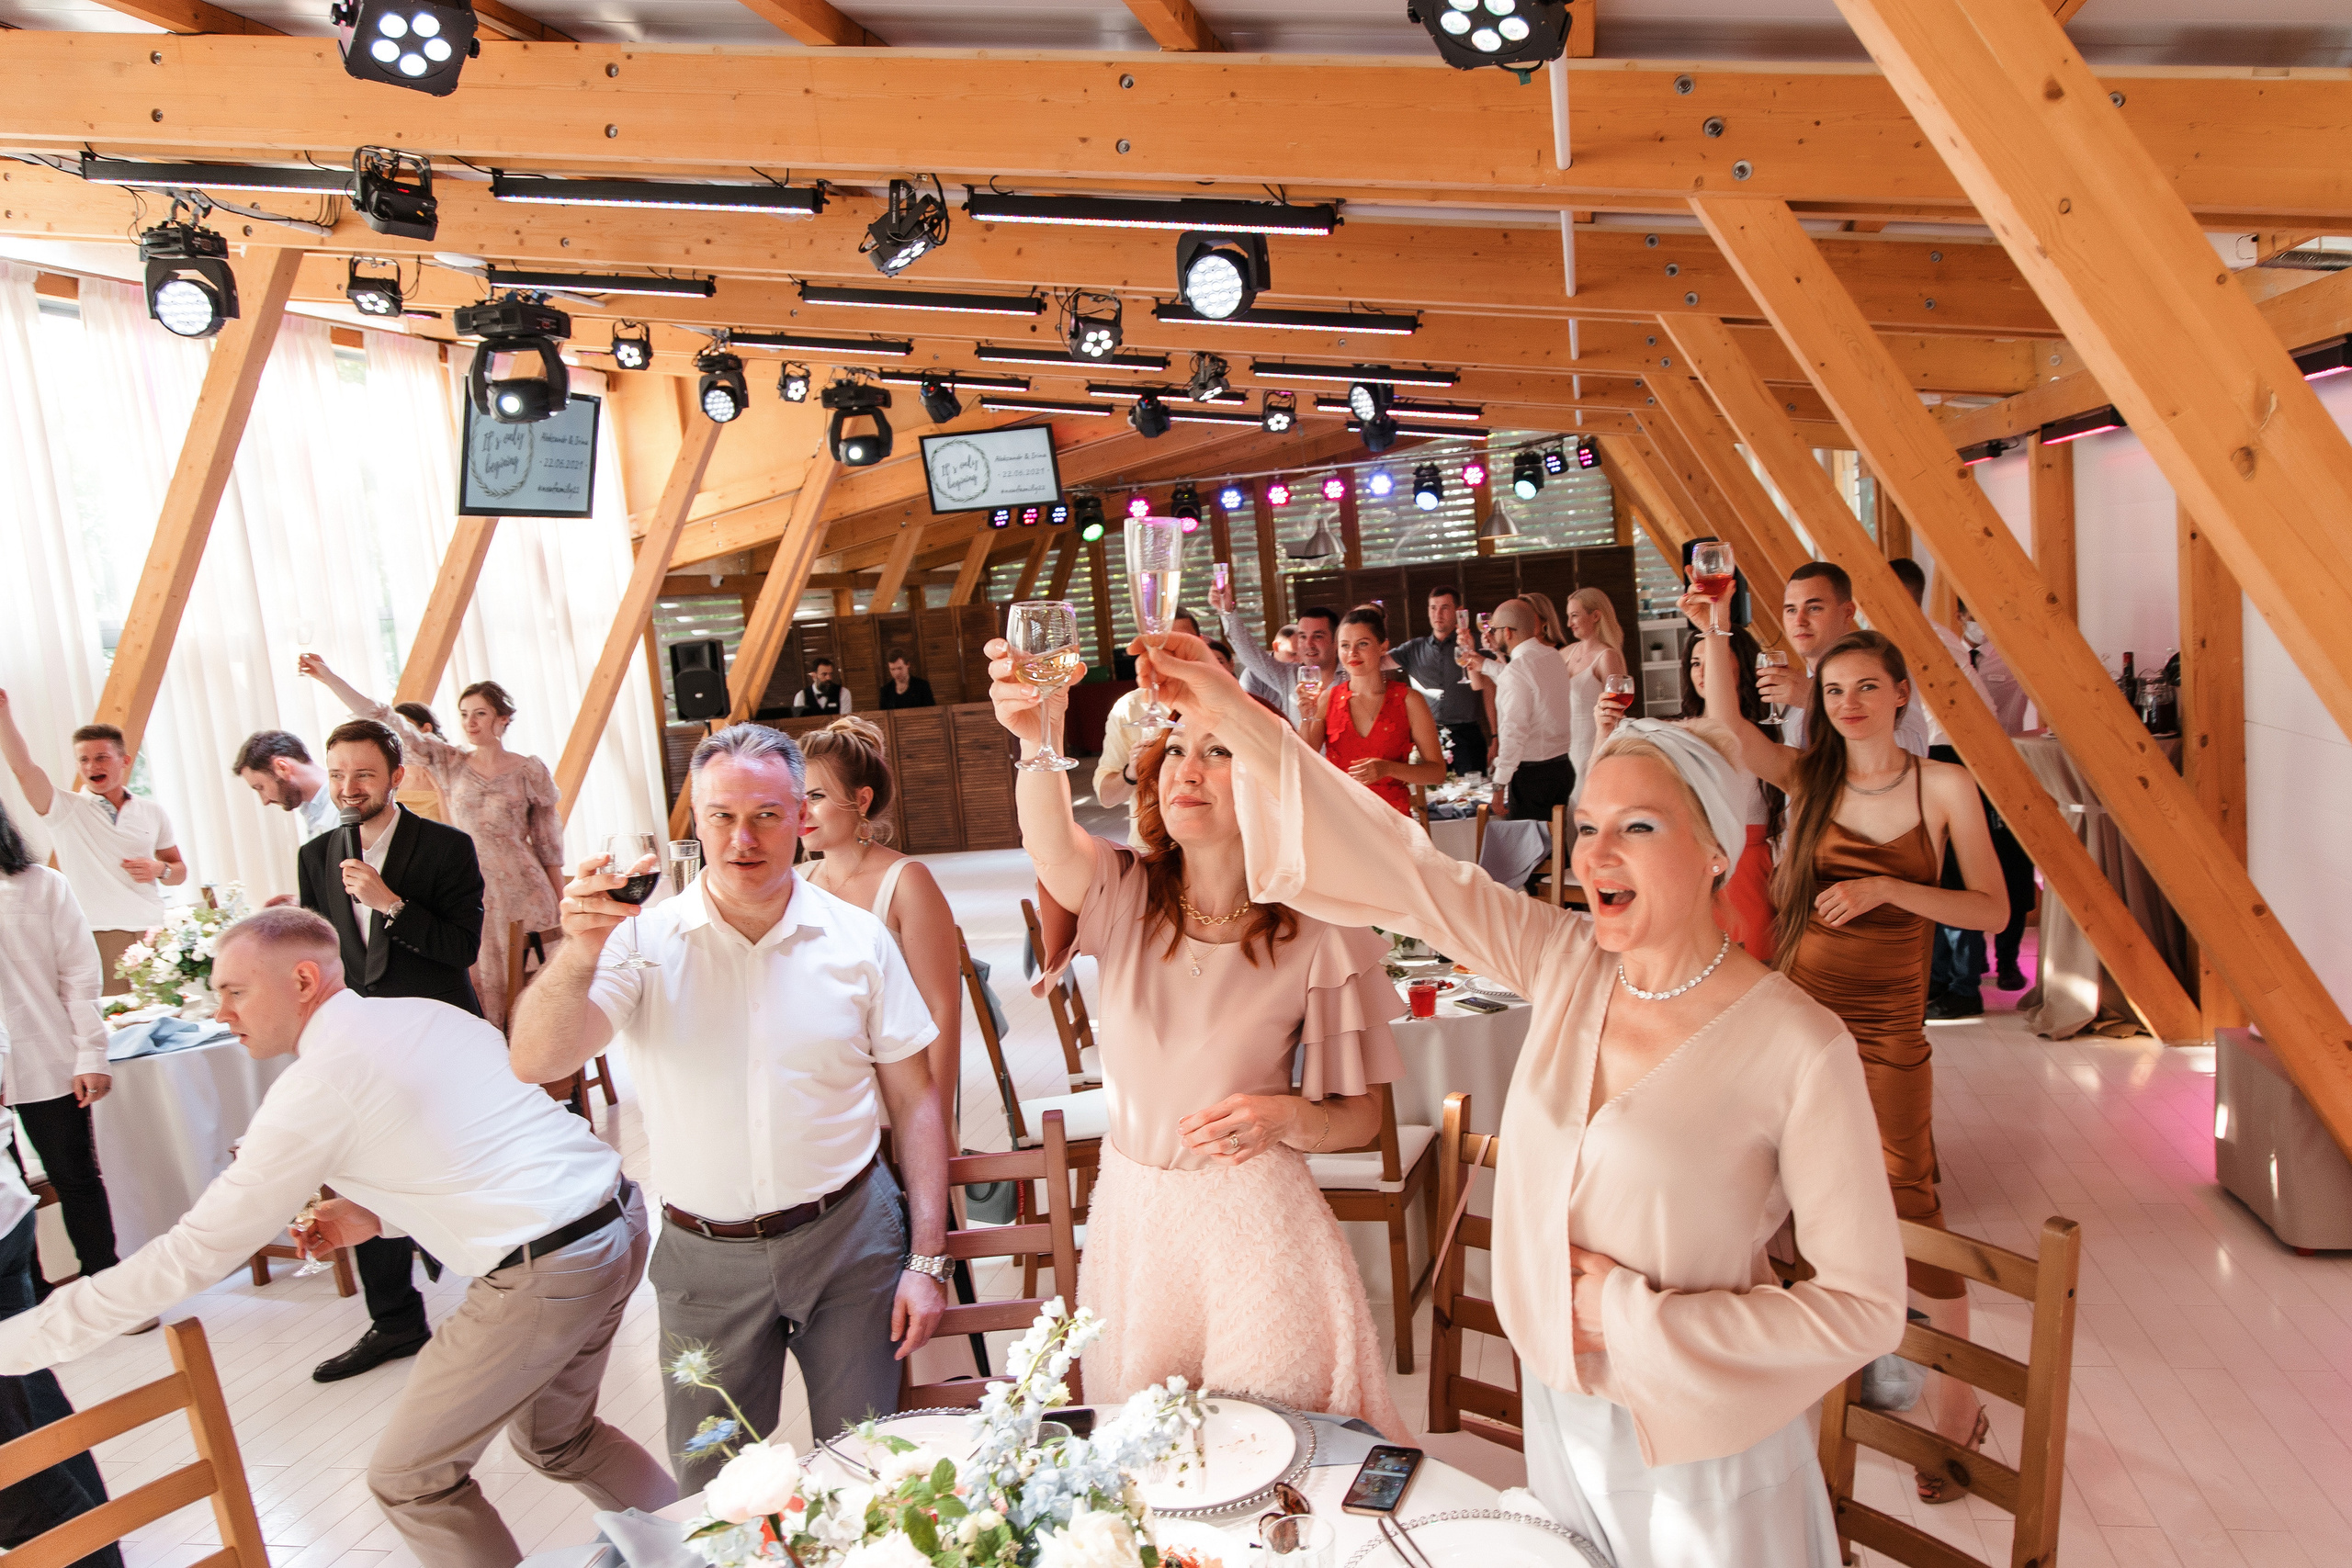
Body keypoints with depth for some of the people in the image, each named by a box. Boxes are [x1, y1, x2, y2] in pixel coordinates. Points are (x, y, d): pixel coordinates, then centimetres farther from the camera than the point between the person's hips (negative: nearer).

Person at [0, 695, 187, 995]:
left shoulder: (151, 813, 13)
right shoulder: (64, 810, 4)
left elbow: (180, 871, 21)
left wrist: (160, 869, -2)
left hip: (152, 934, 3)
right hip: (98, 938, -3)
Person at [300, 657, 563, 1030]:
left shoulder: (530, 771, 0)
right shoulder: (449, 763, 6)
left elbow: (549, 846, 2)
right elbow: (387, 720, 1)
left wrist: (562, 908, 0)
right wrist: (329, 677, -5)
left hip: (524, 895, -2)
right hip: (471, 897, 3)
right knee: (484, 993, 5)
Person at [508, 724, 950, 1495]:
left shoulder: (856, 939, -5)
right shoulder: (647, 941, -7)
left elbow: (915, 1102, -1)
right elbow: (535, 1063, -18)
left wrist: (926, 1260, -4)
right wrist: (581, 948, -36)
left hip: (847, 1237, 0)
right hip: (704, 1257, 1)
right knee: (711, 1492, 17)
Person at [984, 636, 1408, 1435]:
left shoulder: (1317, 933, -11)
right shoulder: (1125, 894, -6)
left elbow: (1360, 1119, -3)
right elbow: (1052, 852, -32)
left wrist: (1283, 1115, -24)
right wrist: (1038, 739, -50)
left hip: (1255, 1221, -3)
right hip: (1131, 1214, 3)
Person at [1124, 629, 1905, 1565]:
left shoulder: (1798, 1049, -23)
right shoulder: (1565, 965, -10)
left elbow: (1867, 1304, -18)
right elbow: (1404, 869, -12)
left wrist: (1641, 1316, -17)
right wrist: (1238, 723, -17)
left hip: (1702, 1453, -4)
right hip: (1560, 1408, 5)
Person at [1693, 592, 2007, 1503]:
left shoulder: (1943, 787, -2)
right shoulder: (1810, 778, 3)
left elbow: (1992, 910, -6)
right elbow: (1724, 723, -14)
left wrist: (1886, 888, -18)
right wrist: (1713, 631, -24)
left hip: (1886, 1031, -2)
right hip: (1797, 1010, 3)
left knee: (1908, 1213, 0)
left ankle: (1956, 1408, 17)